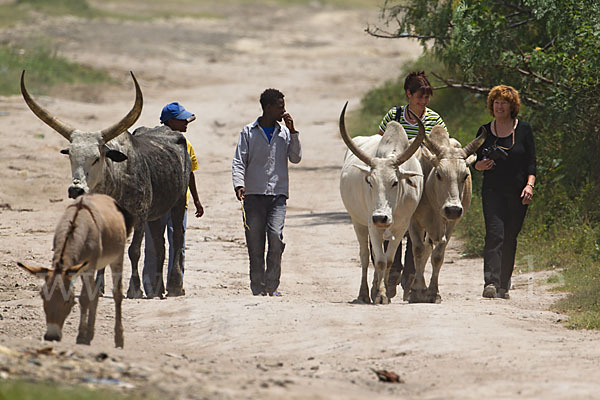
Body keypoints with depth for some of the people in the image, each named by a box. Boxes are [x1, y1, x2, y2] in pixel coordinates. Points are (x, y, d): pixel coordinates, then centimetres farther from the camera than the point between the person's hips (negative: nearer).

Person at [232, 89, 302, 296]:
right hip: (254, 195, 0)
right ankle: (258, 288, 6)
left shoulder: (285, 132, 13)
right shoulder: (249, 132, 8)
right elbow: (238, 162, 3)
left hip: (278, 194, 1)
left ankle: (272, 285, -8)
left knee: (275, 236, -17)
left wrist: (292, 132, 0)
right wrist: (239, 184, -13)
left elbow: (296, 158, 6)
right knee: (254, 242, -2)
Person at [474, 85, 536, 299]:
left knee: (510, 238, 4)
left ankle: (504, 286, 13)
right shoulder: (485, 131, 7)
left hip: (518, 193, 0)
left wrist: (529, 185, -11)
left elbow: (531, 162, 3)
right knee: (494, 233, -16)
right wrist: (481, 165, -10)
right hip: (492, 191, 0)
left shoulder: (523, 129, 4)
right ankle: (490, 283, -24)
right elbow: (476, 162, 13)